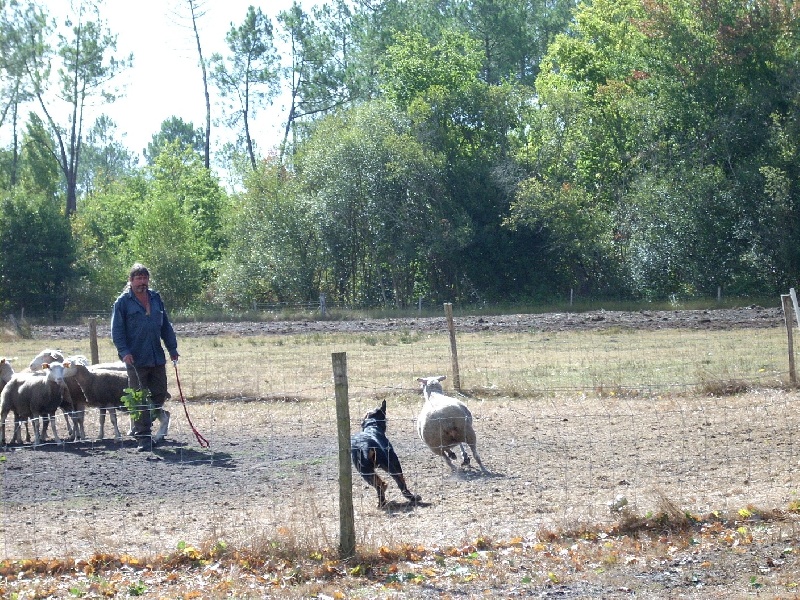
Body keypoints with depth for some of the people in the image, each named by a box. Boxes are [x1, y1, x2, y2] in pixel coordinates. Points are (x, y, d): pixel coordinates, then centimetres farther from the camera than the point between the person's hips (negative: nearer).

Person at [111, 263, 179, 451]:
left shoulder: (156, 299, 13)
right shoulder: (123, 302, -2)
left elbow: (166, 326, 18)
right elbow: (117, 330, -5)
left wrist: (172, 348, 13)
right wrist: (124, 352, -17)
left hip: (157, 357, 5)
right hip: (136, 359, -5)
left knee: (160, 394, 8)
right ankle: (143, 437, 2)